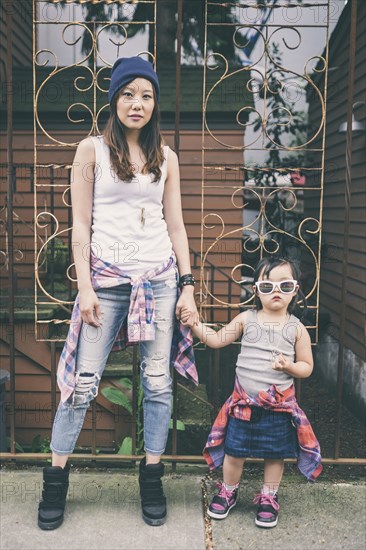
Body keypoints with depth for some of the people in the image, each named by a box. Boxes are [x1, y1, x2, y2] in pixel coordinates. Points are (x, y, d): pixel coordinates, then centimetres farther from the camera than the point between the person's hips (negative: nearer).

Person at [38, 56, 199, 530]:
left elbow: (175, 225, 11)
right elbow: (80, 224, -1)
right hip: (107, 278, -2)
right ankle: (55, 478, 17)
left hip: (160, 278, 3)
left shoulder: (165, 156, 10)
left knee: (158, 381, 6)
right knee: (83, 381, 0)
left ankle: (152, 477, 21)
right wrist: (84, 286, -8)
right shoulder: (92, 150, 3)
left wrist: (187, 285, 5)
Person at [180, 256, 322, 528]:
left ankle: (269, 498, 35)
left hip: (279, 404, -1)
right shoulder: (247, 319, -1)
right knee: (234, 450, 9)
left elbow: (307, 367, 0)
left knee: (275, 453, 11)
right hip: (244, 401, 1)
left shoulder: (296, 328, -4)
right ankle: (228, 492, 34)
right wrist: (195, 324, -4)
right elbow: (217, 339, 7)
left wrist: (289, 366, -20)